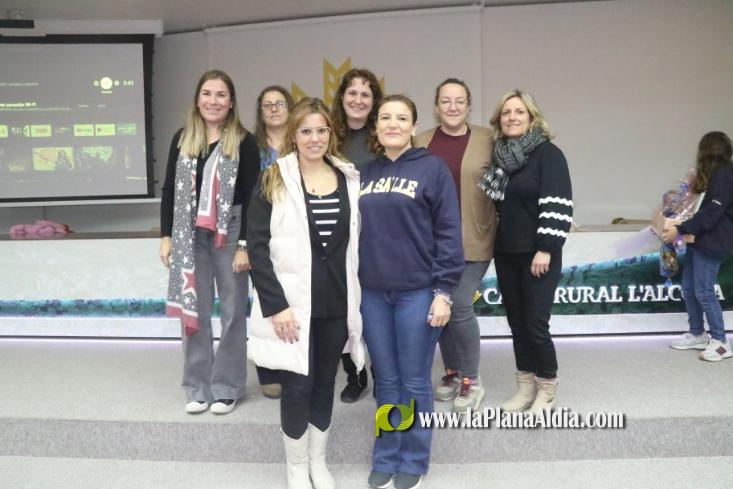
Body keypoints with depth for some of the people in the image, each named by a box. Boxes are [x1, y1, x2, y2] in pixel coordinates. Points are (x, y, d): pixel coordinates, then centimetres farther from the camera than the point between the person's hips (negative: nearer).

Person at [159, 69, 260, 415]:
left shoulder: (243, 142, -4)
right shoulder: (182, 139, 8)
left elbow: (251, 197, -7)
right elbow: (169, 190, 10)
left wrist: (245, 244, -12)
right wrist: (166, 236, 4)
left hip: (229, 234, -3)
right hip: (190, 235, 4)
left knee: (232, 312, 5)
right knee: (193, 311, 7)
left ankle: (227, 387, 18)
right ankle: (197, 386, 20)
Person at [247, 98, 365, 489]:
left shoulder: (349, 179, 5)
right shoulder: (274, 181, -6)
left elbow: (357, 243, 11)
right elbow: (257, 247, -10)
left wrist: (359, 298, 7)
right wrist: (275, 304, -16)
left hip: (337, 303, 4)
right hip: (292, 303, -3)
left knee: (325, 380, 14)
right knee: (297, 384, 2)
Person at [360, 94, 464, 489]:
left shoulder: (433, 168, -3)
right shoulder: (365, 173, 10)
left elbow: (448, 233, -6)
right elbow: (354, 231, 13)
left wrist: (444, 291, -11)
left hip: (417, 292, -4)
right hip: (372, 293, 4)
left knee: (414, 382, 6)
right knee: (386, 381, 13)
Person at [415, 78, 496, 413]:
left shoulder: (488, 140, -1)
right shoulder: (421, 142, 5)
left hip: (472, 242, -3)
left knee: (460, 306, -8)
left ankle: (472, 381, 12)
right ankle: (452, 371, 30)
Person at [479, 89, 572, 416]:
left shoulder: (548, 153, -8)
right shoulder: (498, 155, 10)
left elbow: (557, 205, -14)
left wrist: (545, 249, -18)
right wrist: (495, 245, 14)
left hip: (537, 255, -6)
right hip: (506, 254, 6)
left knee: (536, 324, -4)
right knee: (516, 323, 11)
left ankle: (546, 390, 14)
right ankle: (526, 386, 23)